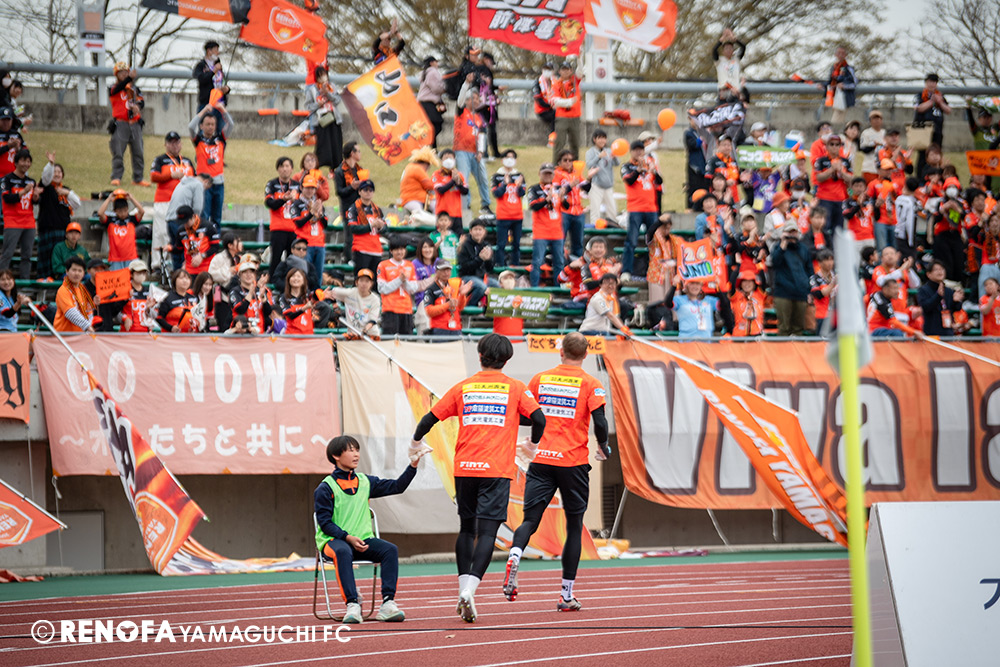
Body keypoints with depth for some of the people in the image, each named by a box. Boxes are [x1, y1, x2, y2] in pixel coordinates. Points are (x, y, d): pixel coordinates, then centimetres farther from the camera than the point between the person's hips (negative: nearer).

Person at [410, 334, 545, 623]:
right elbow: (538, 418, -4)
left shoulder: (463, 387, 10)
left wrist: (415, 443, 27)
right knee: (487, 531, -8)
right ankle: (469, 590, -24)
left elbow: (430, 418, 9)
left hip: (464, 468, 3)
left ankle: (463, 590, 15)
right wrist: (533, 444, 17)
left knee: (466, 528, 16)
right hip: (497, 469, -3)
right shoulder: (514, 387, 5)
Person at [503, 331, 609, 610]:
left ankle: (514, 555, -35)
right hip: (574, 462, -2)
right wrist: (603, 448, 8)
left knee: (530, 520, -1)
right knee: (574, 526, 9)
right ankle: (566, 595, 9)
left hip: (541, 461, 2)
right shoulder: (590, 384, -1)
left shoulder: (540, 379, 8)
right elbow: (600, 423, -11)